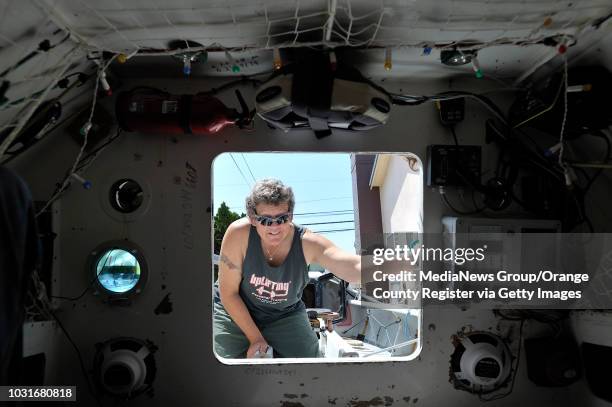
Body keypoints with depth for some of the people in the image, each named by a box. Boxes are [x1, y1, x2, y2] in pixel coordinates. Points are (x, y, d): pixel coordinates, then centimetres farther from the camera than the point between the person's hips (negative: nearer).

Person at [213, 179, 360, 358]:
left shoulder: (307, 243, -26)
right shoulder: (238, 234, -27)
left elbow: (353, 265, -44)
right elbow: (228, 293, -17)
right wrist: (255, 338, -16)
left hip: (286, 315, 1)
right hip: (235, 311, -1)